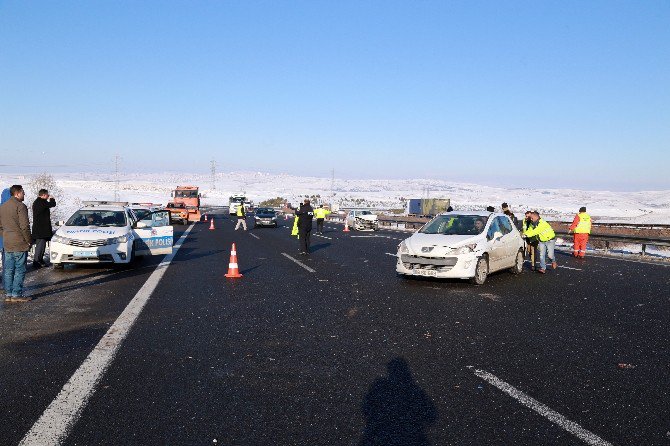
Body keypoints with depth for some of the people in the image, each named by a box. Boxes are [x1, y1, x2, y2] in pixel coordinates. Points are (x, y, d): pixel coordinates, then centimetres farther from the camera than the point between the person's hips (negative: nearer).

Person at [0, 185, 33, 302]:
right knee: (20, 270, -2)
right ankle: (16, 295, -1)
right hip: (19, 244, -8)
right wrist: (29, 241, -8)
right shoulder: (20, 206, -12)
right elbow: (25, 226, -17)